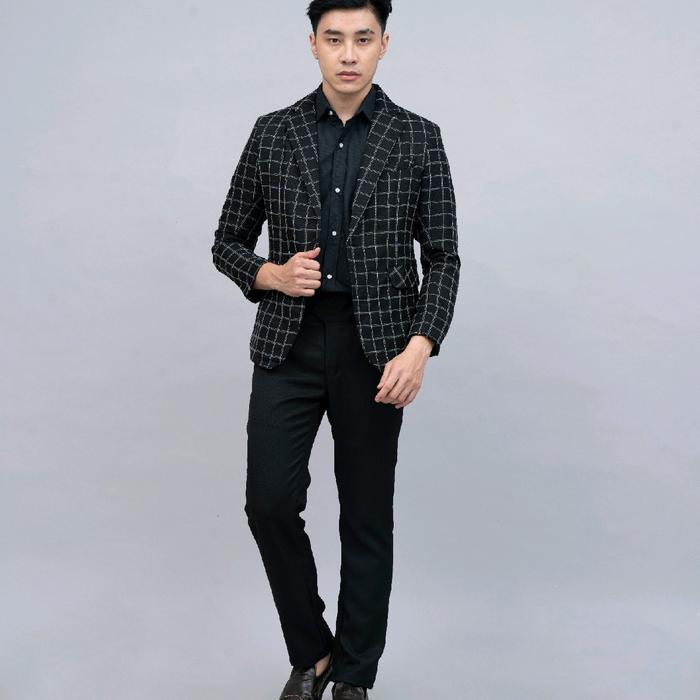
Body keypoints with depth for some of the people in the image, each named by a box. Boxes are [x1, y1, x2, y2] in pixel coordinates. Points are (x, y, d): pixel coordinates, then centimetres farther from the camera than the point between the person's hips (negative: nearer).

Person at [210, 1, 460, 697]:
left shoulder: (417, 138, 1)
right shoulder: (272, 133, 5)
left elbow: (441, 257, 0)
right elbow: (228, 241, 11)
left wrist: (419, 347, -13)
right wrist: (269, 275, -11)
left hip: (376, 349, -1)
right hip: (287, 344, 2)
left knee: (367, 518, 5)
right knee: (271, 503, -5)